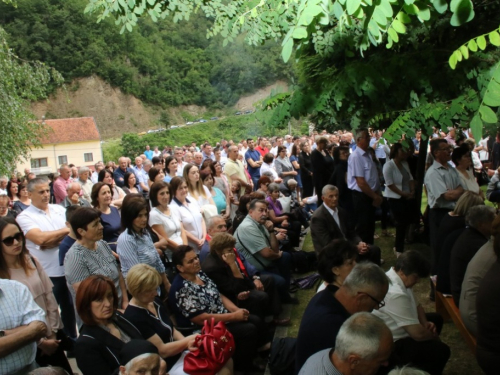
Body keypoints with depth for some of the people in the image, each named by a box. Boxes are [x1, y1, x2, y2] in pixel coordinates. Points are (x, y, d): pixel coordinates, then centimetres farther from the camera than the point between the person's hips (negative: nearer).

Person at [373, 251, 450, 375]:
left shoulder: (398, 278, -2)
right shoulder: (396, 294, -33)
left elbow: (416, 305, 14)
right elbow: (418, 334, -29)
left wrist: (425, 323, -5)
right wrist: (433, 335, -7)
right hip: (392, 346, -11)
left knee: (436, 318, 20)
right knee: (441, 350, -13)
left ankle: (419, 362, 27)